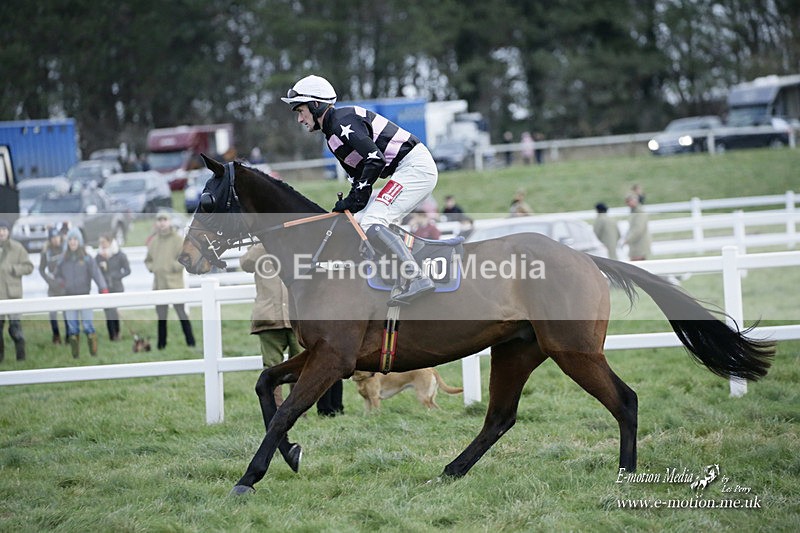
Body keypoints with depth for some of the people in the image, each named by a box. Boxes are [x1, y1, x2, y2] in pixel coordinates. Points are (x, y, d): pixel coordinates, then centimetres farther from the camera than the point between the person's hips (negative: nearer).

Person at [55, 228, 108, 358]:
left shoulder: (87, 258, -3)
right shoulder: (64, 259, 8)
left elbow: (96, 274, -12)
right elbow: (57, 274, 21)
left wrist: (103, 289, -24)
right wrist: (61, 281, 0)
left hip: (84, 295, -3)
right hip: (69, 297, 3)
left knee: (88, 325, -7)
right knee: (72, 327, 4)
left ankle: (93, 352, 0)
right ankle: (75, 355, 9)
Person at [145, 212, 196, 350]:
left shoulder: (177, 239, -5)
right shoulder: (153, 241, 11)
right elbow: (148, 259, 23)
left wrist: (175, 266, -14)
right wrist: (152, 267, 4)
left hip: (175, 283, -5)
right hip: (159, 285, 5)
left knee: (181, 312, -5)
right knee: (161, 316, 11)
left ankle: (190, 342, -2)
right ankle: (161, 344, 17)